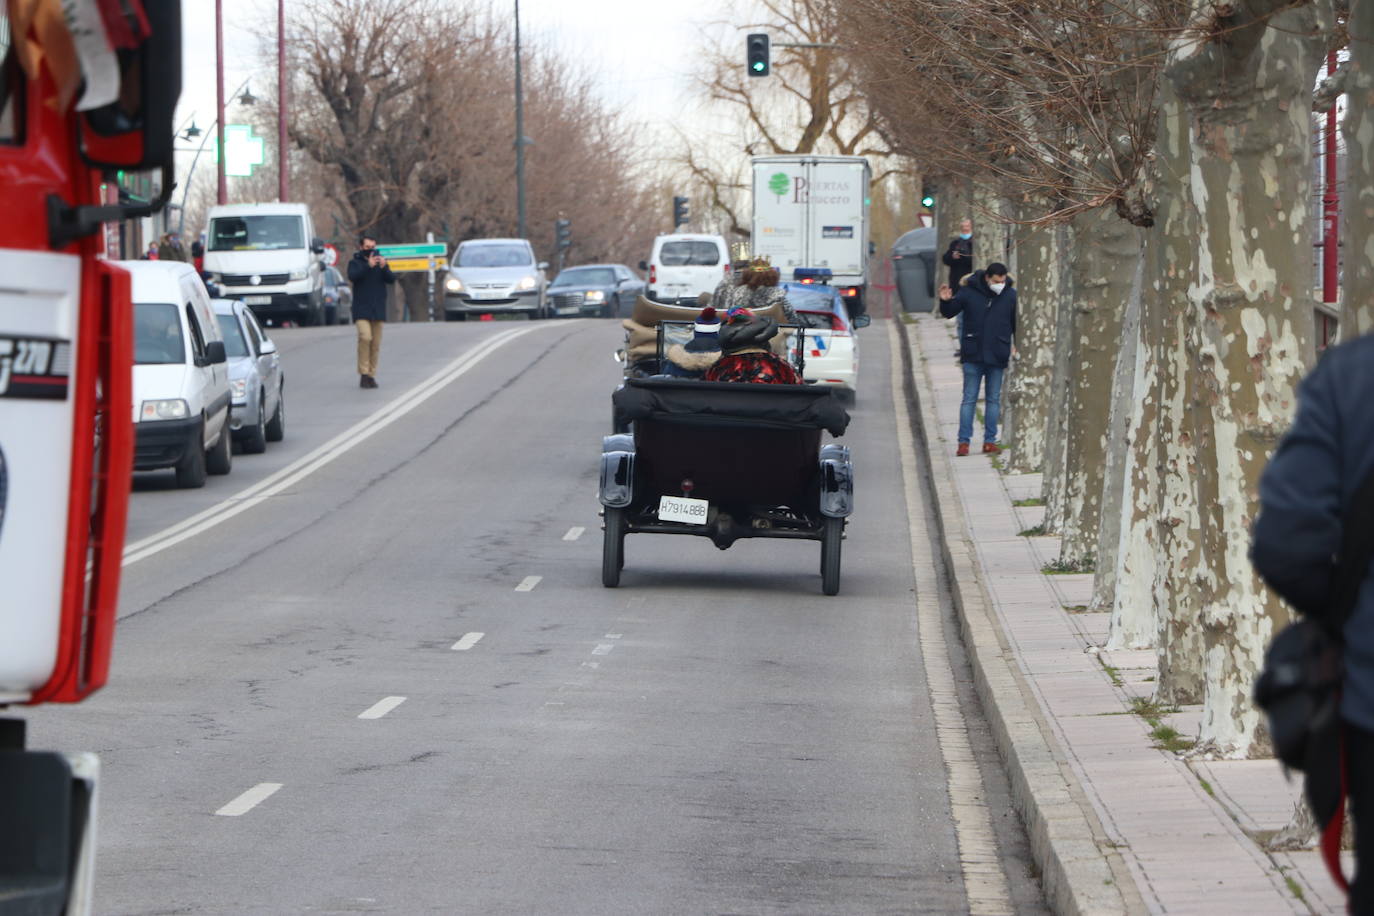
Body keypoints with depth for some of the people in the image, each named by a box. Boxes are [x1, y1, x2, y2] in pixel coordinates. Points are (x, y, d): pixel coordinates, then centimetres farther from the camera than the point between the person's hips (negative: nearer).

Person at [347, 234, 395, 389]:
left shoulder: (380, 262, 13)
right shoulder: (355, 263, 4)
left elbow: (391, 279, 0)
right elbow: (353, 276, -16)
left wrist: (383, 267, -19)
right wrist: (368, 266, -27)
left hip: (378, 310, 4)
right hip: (361, 310, -4)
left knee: (376, 343, 2)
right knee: (365, 337, -21)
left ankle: (371, 375, 10)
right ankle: (363, 373, -16)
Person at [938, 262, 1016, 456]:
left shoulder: (1011, 296, 1)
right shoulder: (969, 292, -3)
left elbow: (1018, 323, 9)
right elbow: (949, 313, 5)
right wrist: (945, 301, -16)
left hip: (997, 358, 1)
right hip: (973, 356, -1)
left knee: (993, 400, 7)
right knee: (969, 399, -1)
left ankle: (990, 441, 12)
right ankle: (964, 441, 1)